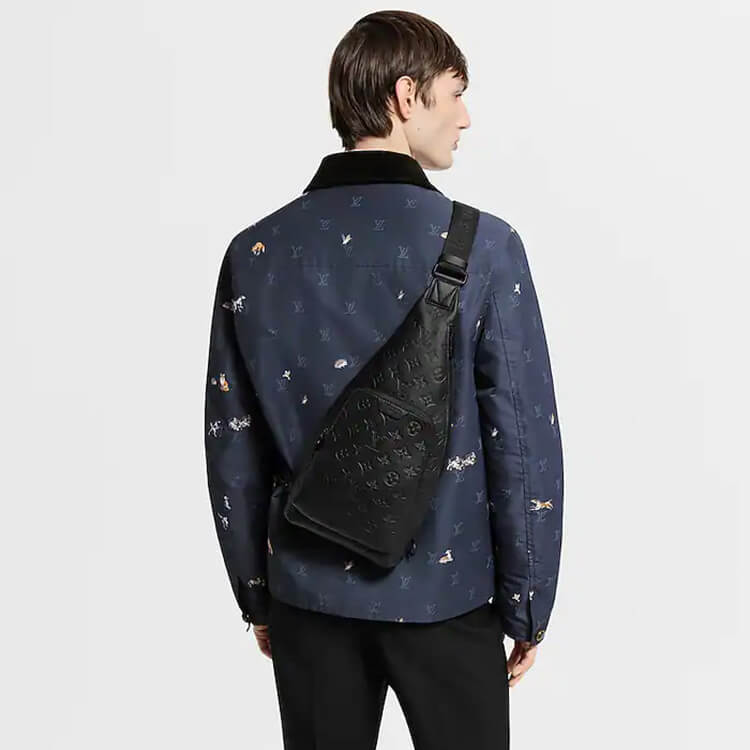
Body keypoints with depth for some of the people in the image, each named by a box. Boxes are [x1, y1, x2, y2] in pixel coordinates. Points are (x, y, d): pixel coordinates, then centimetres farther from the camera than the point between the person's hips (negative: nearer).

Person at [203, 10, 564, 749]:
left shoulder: (255, 253, -5)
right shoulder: (484, 247, -14)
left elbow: (233, 451, 0)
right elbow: (524, 443, -12)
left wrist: (255, 594, 12)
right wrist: (528, 605, 1)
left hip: (311, 593, 3)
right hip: (446, 594, -2)